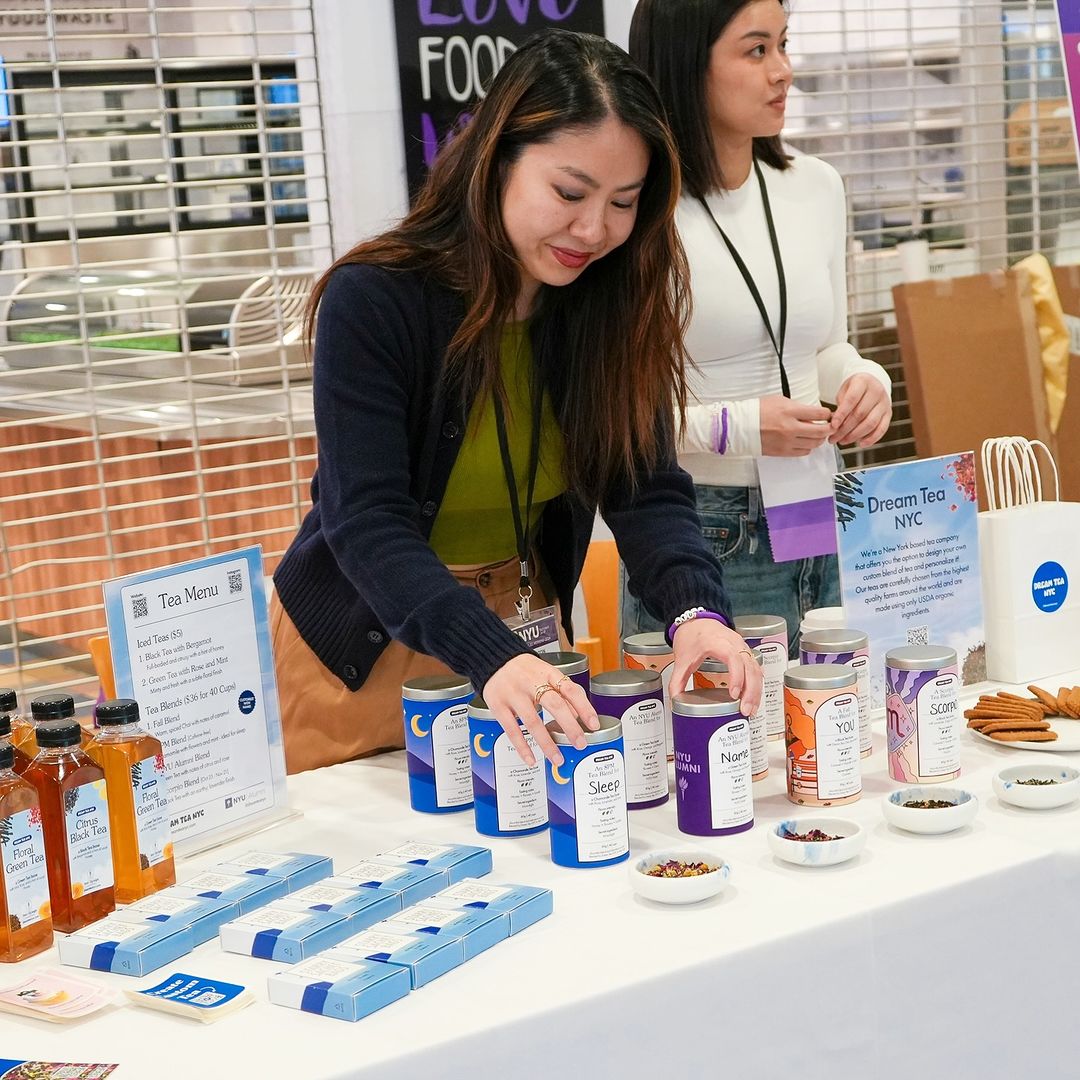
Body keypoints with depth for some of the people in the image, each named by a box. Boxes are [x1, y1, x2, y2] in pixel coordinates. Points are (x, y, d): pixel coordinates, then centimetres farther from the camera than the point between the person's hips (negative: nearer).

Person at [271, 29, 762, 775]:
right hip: (368, 649, -4)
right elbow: (368, 524, -29)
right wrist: (491, 656, -45)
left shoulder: (613, 301, -9)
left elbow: (647, 490, -14)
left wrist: (697, 612, -35)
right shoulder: (372, 302, -22)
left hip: (522, 631, 4)